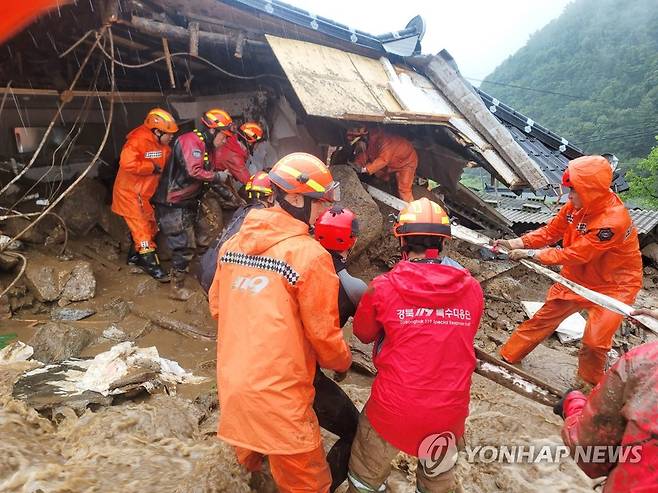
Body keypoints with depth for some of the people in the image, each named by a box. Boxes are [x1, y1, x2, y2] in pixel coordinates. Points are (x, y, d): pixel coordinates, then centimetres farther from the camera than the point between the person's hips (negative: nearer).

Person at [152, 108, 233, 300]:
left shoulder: (207, 147, 16)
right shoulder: (191, 141, -16)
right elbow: (194, 171, -27)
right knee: (184, 247, -5)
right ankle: (177, 288, 7)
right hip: (173, 204, -10)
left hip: (186, 203, 10)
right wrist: (218, 177, -16)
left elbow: (209, 173, 17)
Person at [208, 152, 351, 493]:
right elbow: (323, 333, -12)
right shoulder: (311, 255, -18)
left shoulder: (233, 243, 2)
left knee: (252, 454, 35)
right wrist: (343, 362, 9)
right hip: (278, 395, -7)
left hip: (231, 383, 7)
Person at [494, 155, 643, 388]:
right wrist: (516, 243, -16)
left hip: (613, 285, -6)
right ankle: (507, 356, 21)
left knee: (595, 342, -8)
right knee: (542, 318, 8)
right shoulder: (577, 205, -13)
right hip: (578, 277, 6)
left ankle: (586, 388, 18)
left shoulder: (612, 221, -33)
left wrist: (529, 253, -23)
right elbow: (550, 232, -3)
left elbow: (573, 255, -29)